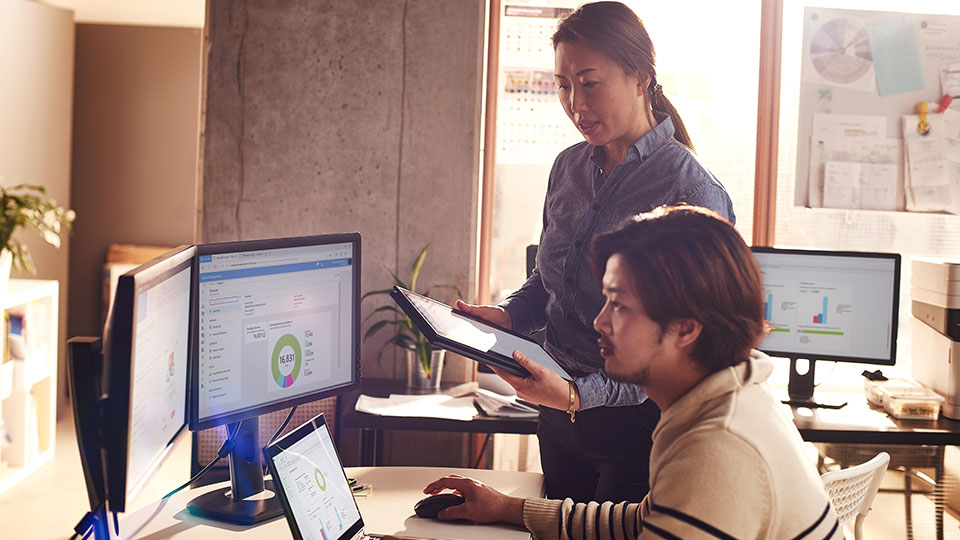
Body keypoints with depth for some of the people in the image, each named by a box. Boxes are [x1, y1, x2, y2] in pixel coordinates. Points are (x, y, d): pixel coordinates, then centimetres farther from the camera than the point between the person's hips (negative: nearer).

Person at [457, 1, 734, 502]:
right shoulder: (569, 167, 5)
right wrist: (508, 315, -4)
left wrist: (581, 395, -29)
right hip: (560, 418, 6)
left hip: (637, 422, -6)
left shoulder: (691, 189, -17)